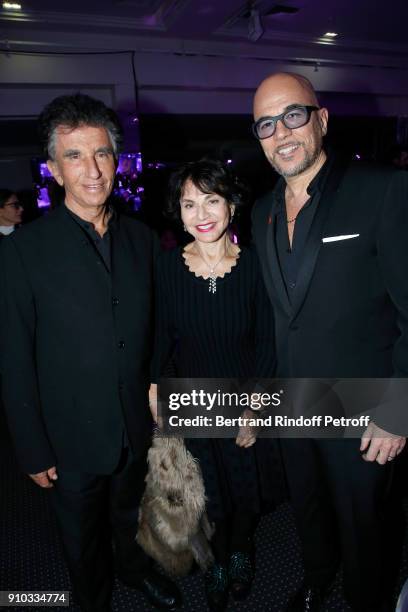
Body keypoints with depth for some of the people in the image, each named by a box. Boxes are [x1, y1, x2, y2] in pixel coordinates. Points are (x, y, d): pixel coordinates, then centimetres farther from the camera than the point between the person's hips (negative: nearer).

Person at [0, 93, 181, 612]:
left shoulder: (141, 239, -3)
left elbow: (150, 331, 3)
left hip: (137, 428, 3)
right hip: (72, 438, -3)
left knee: (132, 515, 29)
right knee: (83, 540, 23)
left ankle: (135, 570, 59)